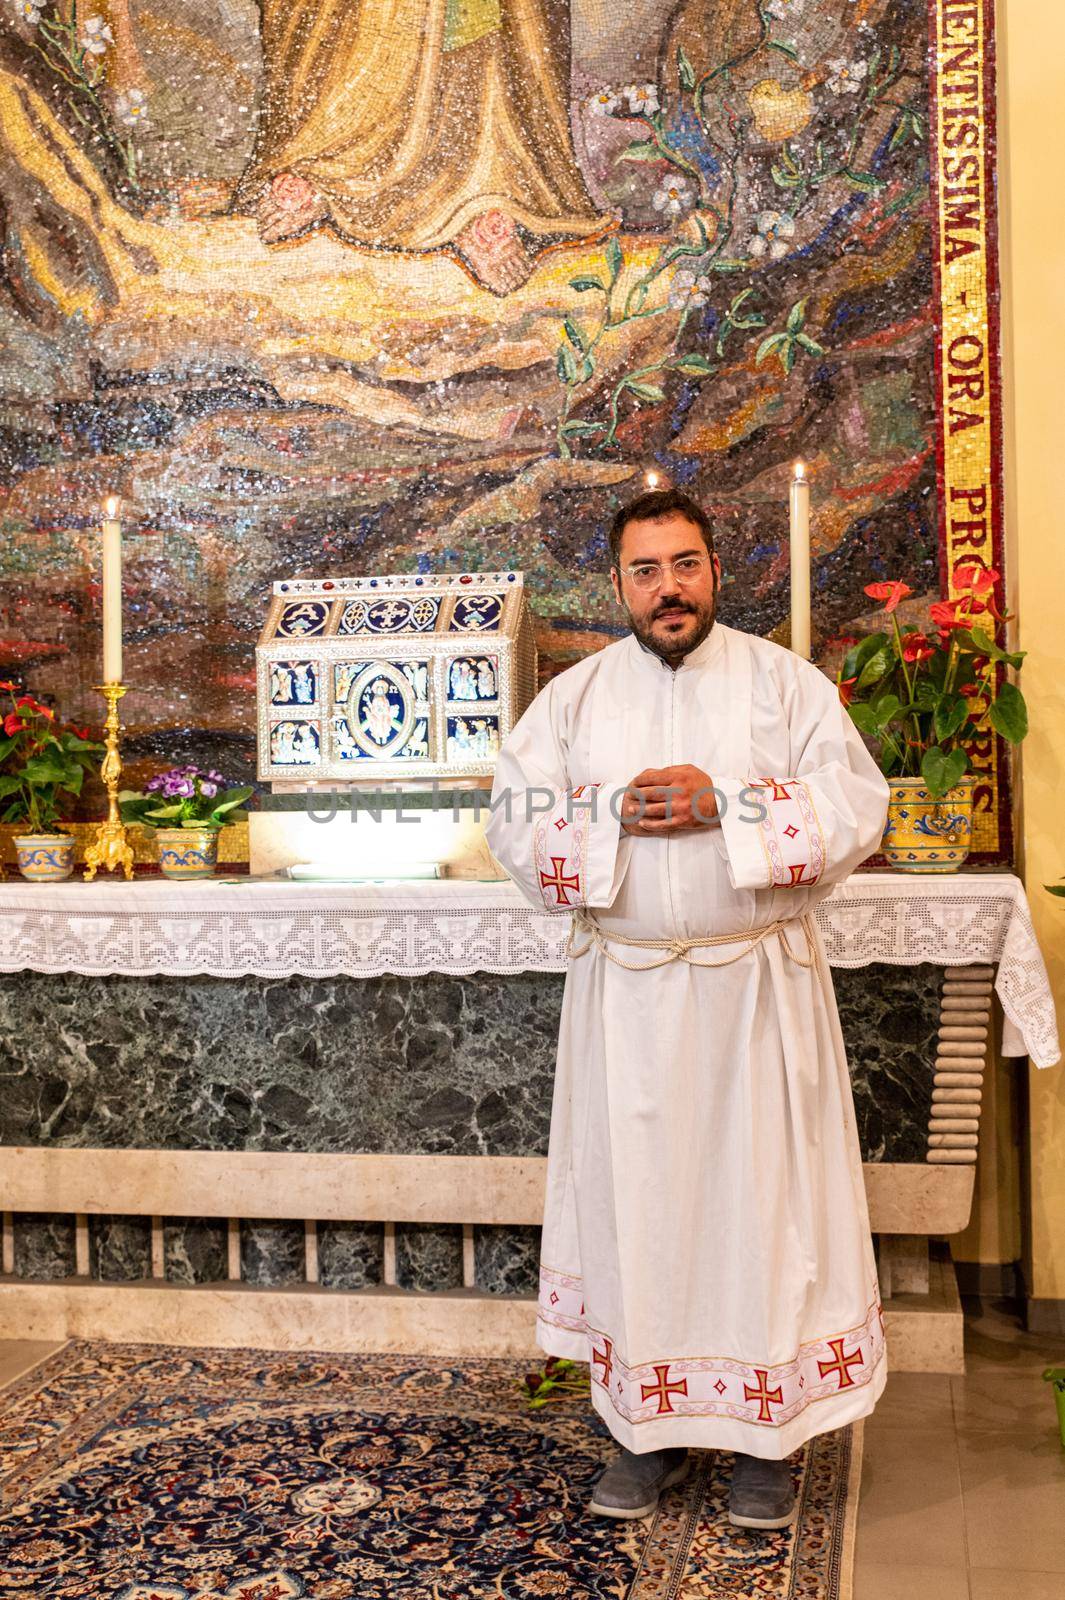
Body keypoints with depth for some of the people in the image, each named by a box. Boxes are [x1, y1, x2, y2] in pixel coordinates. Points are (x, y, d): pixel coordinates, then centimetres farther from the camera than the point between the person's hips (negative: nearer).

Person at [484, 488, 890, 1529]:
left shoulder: (785, 682, 2)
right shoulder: (574, 696, 7)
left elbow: (857, 807, -6)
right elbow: (513, 821, 2)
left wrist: (724, 805, -17)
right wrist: (615, 812, -14)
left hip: (758, 985, -1)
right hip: (625, 993, 2)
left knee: (762, 1193, 3)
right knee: (635, 1195, 6)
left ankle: (767, 1434, 17)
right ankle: (649, 1426, 20)